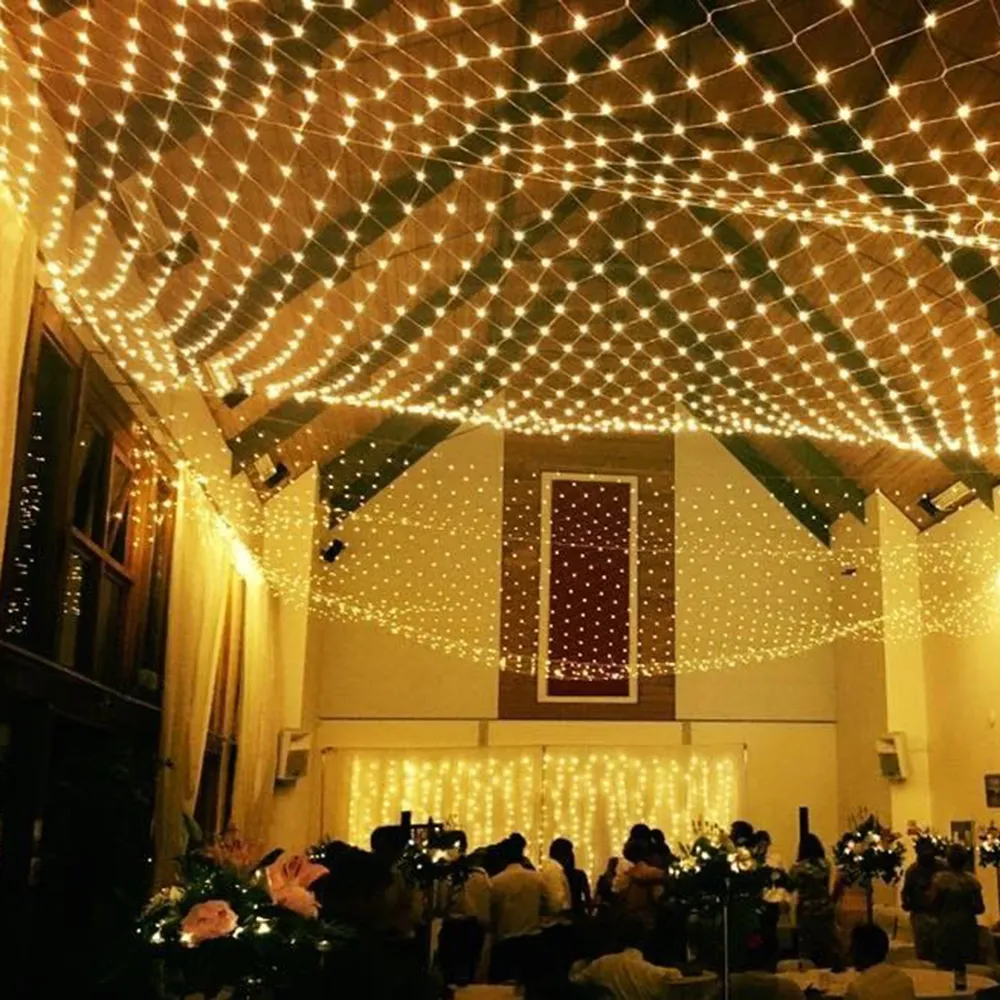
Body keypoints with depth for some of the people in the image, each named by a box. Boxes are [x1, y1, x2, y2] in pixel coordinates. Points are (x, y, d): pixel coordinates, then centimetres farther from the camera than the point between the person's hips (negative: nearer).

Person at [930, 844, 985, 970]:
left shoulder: (940, 878, -10)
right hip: (968, 929, 3)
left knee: (946, 967, 3)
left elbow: (933, 906, -8)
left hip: (946, 928, -3)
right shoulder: (972, 880, -1)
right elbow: (980, 908, 1)